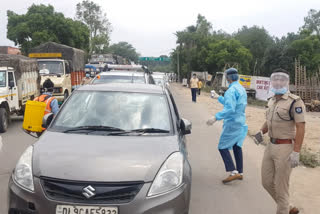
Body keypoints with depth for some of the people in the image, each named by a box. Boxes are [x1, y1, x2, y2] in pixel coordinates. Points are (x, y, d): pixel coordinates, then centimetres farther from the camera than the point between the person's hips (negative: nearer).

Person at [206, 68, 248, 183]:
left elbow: (230, 109, -30)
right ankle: (240, 173, 22)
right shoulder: (242, 89, 12)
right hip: (240, 122, 9)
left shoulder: (231, 90, -19)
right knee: (237, 146, 16)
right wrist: (218, 97, 31)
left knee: (223, 147, -2)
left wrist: (216, 117, -31)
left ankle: (233, 172, -8)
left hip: (232, 123, -9)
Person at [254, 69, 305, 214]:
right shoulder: (272, 101, 10)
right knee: (267, 182, 16)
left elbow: (301, 127, -17)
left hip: (285, 148, -8)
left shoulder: (295, 101, -14)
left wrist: (296, 153, -22)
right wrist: (261, 132, 5)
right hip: (271, 146, 8)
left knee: (281, 187, 3)